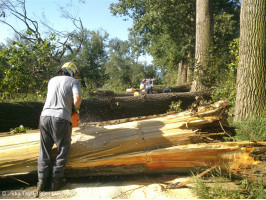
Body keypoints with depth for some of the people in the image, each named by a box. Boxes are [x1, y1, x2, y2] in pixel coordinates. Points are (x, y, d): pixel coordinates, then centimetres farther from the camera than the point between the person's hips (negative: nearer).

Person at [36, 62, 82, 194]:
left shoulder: (52, 80, 20)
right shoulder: (74, 82, 5)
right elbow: (77, 99, -11)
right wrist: (74, 108, 9)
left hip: (45, 116, 5)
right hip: (61, 119, -4)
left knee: (45, 150, 14)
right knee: (63, 150, 11)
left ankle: (42, 180, 13)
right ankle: (56, 180, 13)